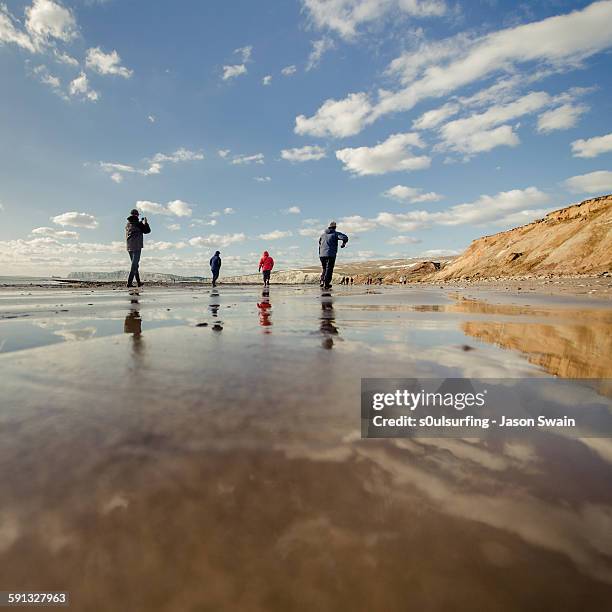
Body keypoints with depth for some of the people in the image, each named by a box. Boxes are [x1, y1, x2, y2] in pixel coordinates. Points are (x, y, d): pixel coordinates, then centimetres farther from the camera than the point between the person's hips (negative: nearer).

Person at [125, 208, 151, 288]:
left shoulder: (127, 224, 10)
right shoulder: (138, 224, -10)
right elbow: (147, 231, -1)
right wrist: (145, 222, 14)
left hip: (129, 247, 7)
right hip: (137, 247, -7)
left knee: (135, 264, 15)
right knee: (134, 265, -7)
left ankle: (139, 282, 20)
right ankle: (129, 282, -13)